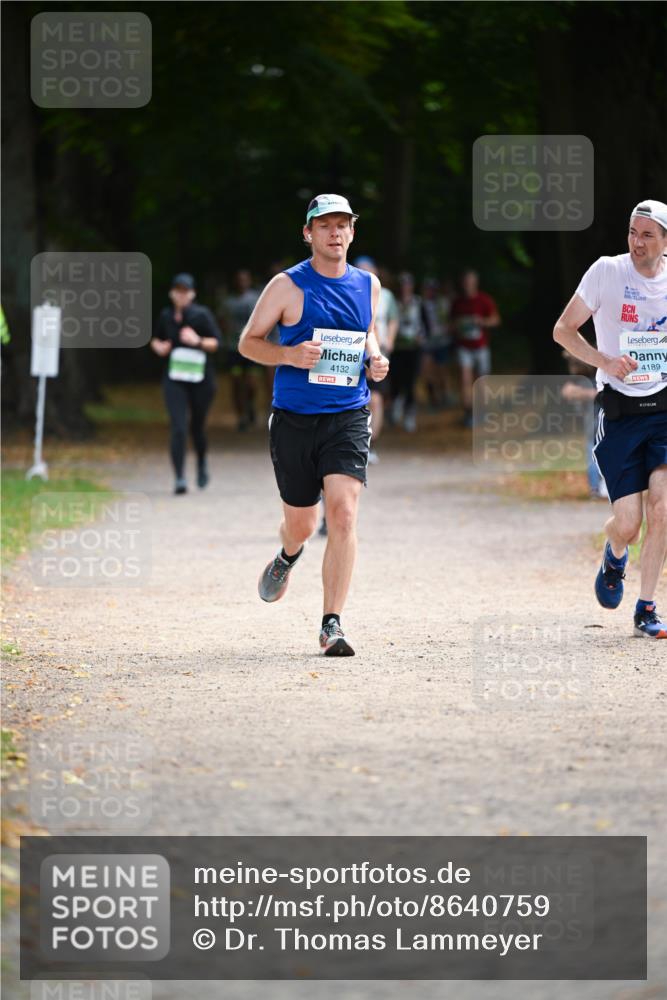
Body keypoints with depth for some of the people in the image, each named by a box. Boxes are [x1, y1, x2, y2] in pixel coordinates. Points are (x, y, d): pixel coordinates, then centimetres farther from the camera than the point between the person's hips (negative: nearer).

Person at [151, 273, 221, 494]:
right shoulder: (166, 316, 3)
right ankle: (179, 478, -13)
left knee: (197, 426, 12)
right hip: (174, 381, 1)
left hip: (200, 379, -1)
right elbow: (156, 339, 19)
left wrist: (198, 341, -23)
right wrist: (159, 347, -4)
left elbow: (216, 342, -5)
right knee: (178, 428, -12)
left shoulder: (201, 315, -6)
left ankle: (202, 463, 43)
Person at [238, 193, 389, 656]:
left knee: (344, 514, -16)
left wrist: (375, 359, 4)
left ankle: (332, 625, -14)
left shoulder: (368, 285, 8)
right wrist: (289, 355, -16)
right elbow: (248, 342, 2)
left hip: (349, 416, 1)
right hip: (294, 420, -1)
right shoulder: (288, 286, -4)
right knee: (301, 525, 9)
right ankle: (288, 556, 49)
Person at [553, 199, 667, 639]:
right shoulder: (607, 272, -6)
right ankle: (615, 557, 33)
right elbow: (563, 330, -1)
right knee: (628, 524, -6)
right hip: (620, 409, -2)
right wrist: (605, 360, -17)